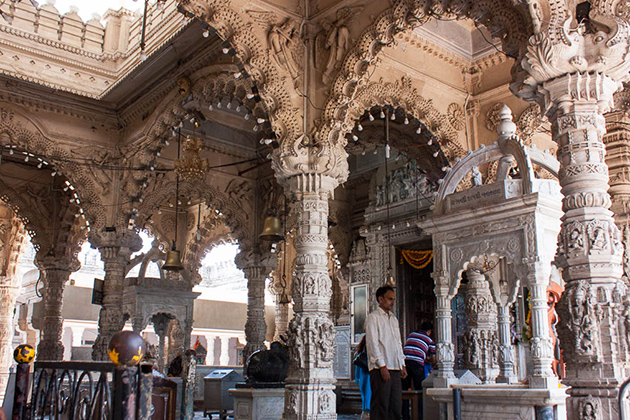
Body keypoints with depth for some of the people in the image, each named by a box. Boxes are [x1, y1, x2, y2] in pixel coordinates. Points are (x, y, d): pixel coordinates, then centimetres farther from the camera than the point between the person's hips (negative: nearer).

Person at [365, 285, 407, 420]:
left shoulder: (394, 319, 20)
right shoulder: (373, 318, -4)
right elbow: (372, 343, -11)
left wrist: (402, 365, 14)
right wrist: (382, 366, -16)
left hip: (395, 368, 7)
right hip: (380, 368, -7)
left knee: (396, 406, 7)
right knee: (380, 405, -6)